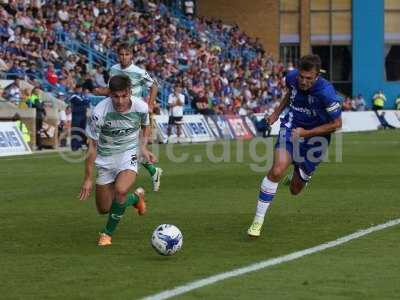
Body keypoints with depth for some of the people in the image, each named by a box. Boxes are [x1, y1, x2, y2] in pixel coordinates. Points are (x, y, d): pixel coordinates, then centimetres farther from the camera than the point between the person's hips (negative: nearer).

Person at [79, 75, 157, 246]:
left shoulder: (141, 107, -17)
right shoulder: (100, 112, -25)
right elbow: (92, 145, -15)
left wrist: (143, 148, -9)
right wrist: (87, 179, -13)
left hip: (129, 155, -1)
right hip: (106, 159, 1)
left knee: (120, 190, -29)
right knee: (103, 209, 6)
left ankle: (108, 233, -6)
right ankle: (136, 197, 37)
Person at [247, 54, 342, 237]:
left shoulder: (326, 92, -28)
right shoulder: (292, 78, -13)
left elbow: (336, 123, -16)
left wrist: (306, 133, -19)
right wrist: (277, 112, 11)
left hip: (315, 136, -2)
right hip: (291, 128, 2)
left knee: (295, 190, 9)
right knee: (277, 170, -25)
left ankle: (300, 177, 50)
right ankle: (258, 221, -16)